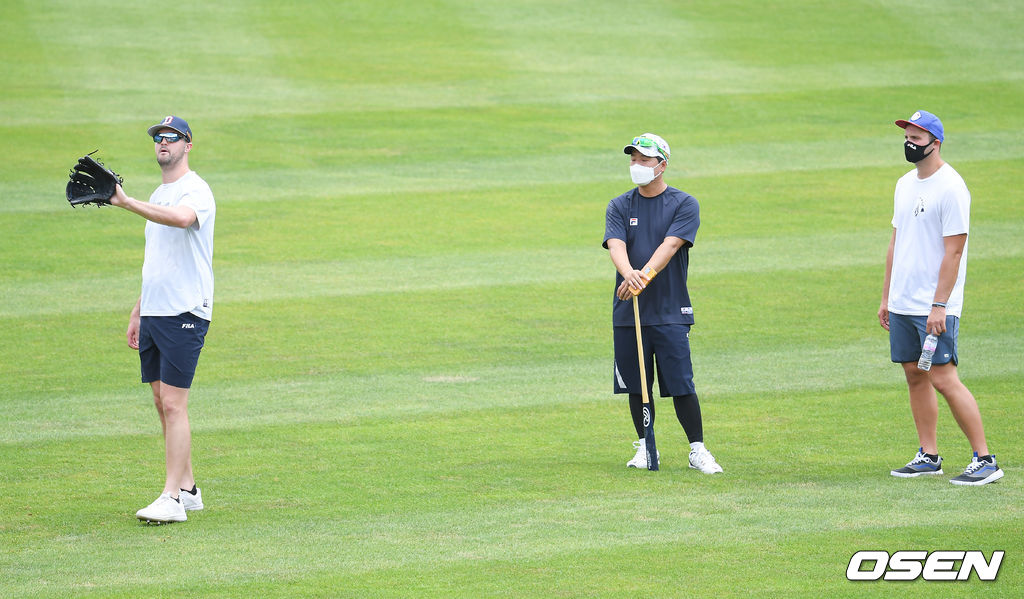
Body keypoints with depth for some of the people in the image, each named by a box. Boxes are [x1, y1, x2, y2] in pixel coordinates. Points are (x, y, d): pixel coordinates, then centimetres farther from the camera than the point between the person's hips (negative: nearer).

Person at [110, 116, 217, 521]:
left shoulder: (195, 190, -10)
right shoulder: (158, 197, 19)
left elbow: (182, 218, -35)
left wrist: (126, 202, -41)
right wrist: (137, 311, 21)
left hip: (185, 313, -9)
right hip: (154, 313, 9)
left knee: (173, 405, -12)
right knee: (162, 404, 10)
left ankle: (172, 499, -13)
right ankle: (187, 488, 17)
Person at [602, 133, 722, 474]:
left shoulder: (684, 205, 1)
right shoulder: (619, 207, 9)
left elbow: (670, 245, -15)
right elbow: (615, 245, -9)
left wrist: (646, 275, -32)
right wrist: (629, 273, -31)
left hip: (670, 312, -3)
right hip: (627, 313, 3)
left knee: (681, 385, -6)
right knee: (636, 385, 6)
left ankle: (698, 450, 2)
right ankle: (645, 446, 19)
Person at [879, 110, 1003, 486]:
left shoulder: (950, 188, -13)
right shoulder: (905, 184, 14)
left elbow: (953, 251, -17)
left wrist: (939, 306, -21)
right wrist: (886, 297, 18)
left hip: (935, 308, -9)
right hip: (902, 304, 9)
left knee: (943, 379, -13)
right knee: (914, 375, 9)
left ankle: (985, 460, -10)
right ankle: (928, 457, 16)